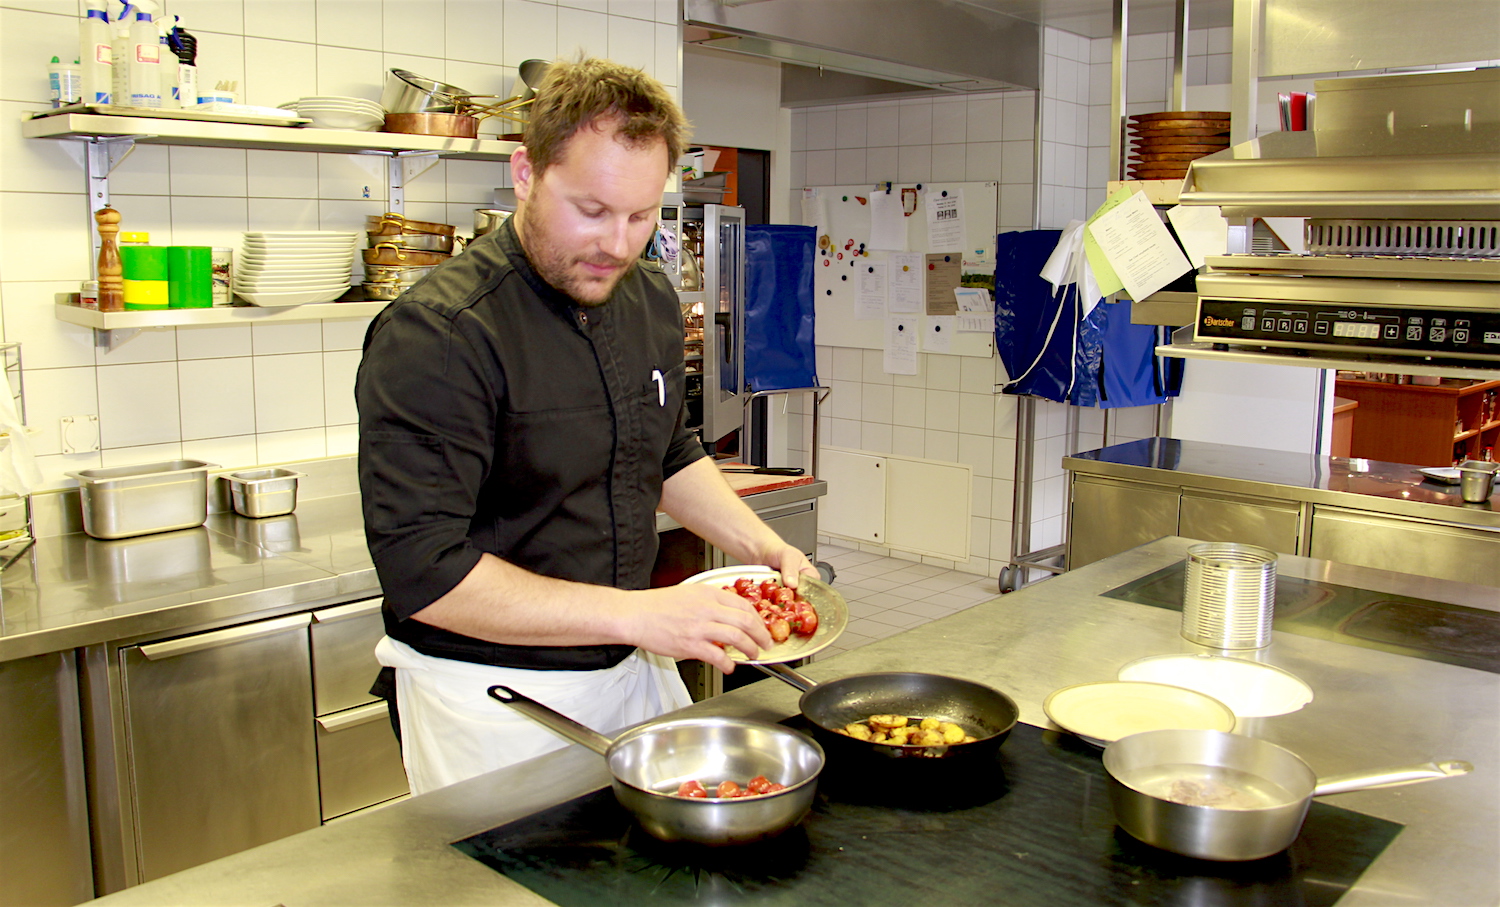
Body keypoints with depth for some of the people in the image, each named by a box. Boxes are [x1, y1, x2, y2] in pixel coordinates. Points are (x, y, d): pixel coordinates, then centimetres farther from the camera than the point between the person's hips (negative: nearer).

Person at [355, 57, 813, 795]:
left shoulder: (652, 304, 2)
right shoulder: (435, 335, -23)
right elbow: (423, 571, -27)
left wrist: (759, 545, 2)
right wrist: (637, 613, -30)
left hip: (633, 673, 7)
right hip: (491, 697, -7)